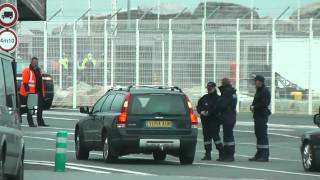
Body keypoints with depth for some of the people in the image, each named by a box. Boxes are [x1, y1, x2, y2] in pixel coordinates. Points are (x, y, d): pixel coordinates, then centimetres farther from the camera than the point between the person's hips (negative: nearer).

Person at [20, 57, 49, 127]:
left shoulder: (39, 70, 16)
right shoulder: (27, 71, -8)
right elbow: (25, 82, -14)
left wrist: (43, 92, 19)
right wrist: (27, 91, -23)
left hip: (38, 92, 8)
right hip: (30, 92, -8)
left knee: (40, 108, 11)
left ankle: (40, 122, 20)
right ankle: (31, 123, 1)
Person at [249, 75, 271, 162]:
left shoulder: (265, 91, -12)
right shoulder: (258, 91, 19)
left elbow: (264, 103, -20)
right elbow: (255, 102, 23)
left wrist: (254, 107, -12)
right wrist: (252, 106, 2)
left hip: (262, 115, -10)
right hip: (257, 115, 10)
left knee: (263, 135, -11)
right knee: (258, 134, 12)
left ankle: (265, 156, -12)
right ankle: (259, 154, 17)